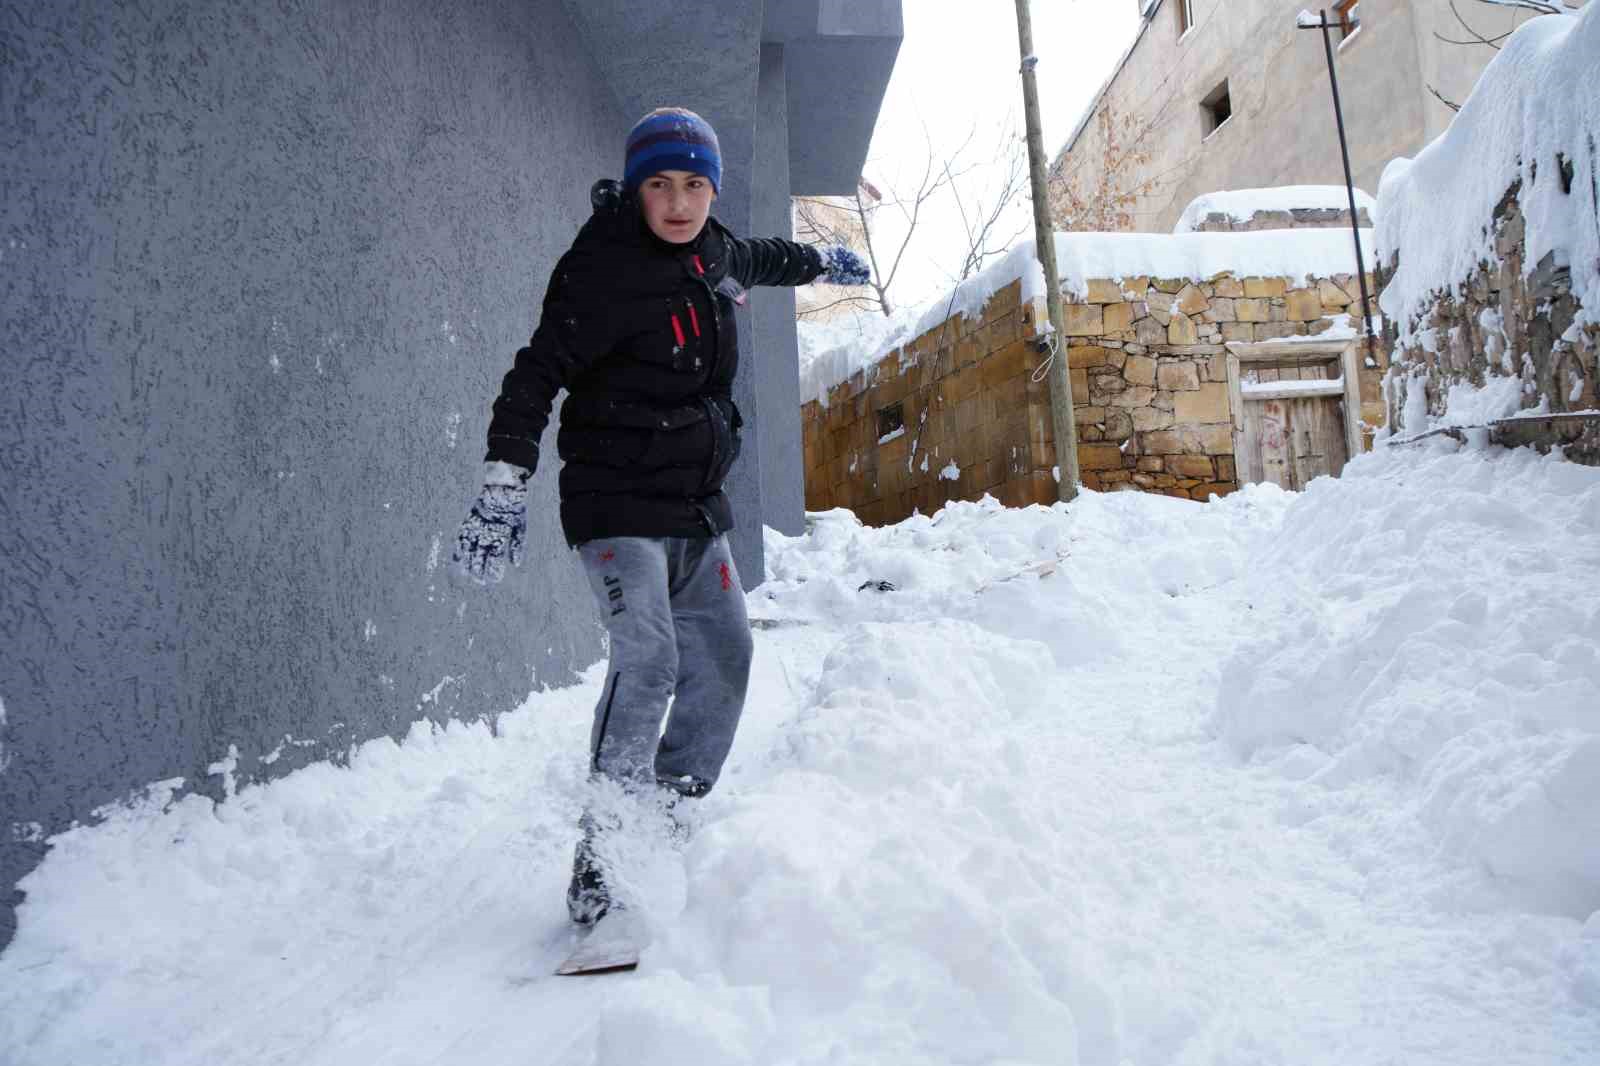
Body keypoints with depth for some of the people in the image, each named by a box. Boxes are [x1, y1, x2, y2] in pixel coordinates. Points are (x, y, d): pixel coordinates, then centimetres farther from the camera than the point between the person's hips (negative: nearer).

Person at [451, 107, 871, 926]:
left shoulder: (711, 252, 8)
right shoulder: (604, 272, -15)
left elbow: (756, 260, 33)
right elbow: (537, 375, -19)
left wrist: (821, 263, 50)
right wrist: (503, 486, -27)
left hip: (695, 505, 8)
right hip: (618, 503, -8)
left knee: (724, 655, 11)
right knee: (648, 658, -22)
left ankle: (677, 814, 26)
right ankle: (605, 851, -14)